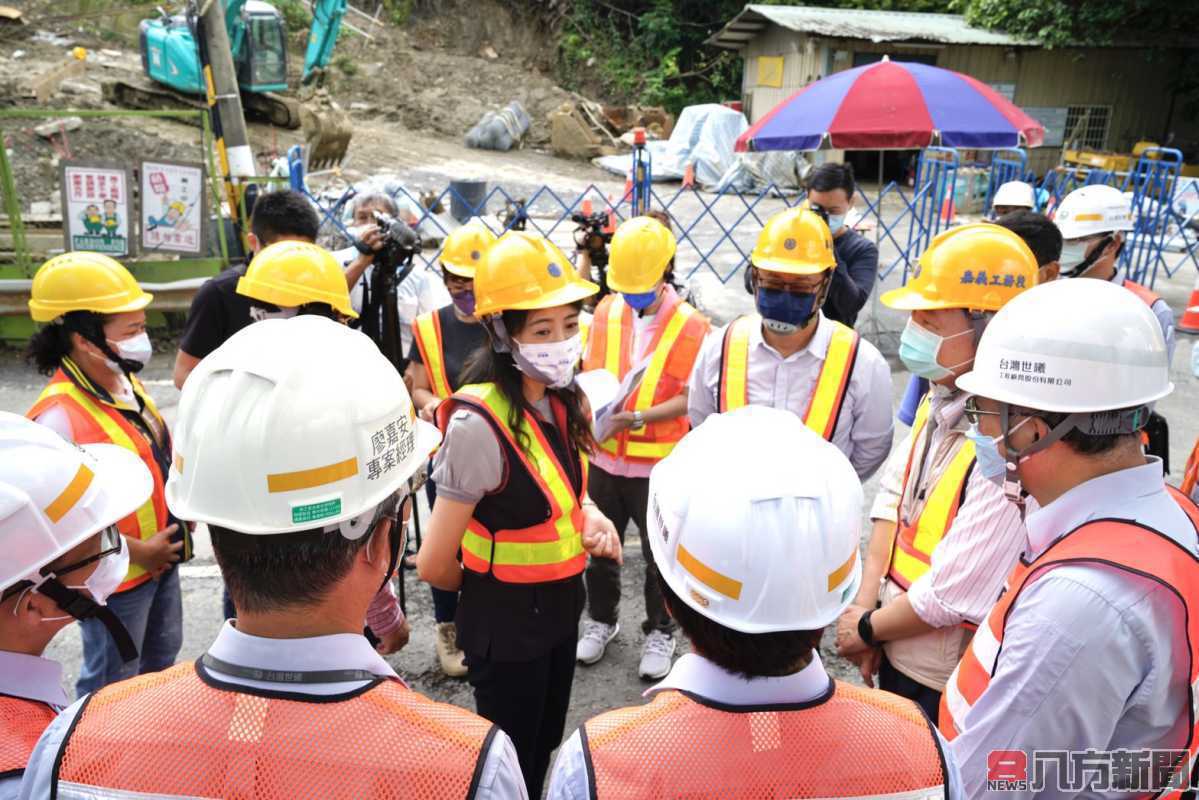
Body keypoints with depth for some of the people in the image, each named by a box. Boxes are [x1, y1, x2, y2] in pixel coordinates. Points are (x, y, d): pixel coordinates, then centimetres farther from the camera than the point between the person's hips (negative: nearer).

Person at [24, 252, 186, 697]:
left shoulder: (125, 381, -3)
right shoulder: (60, 418, -30)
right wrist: (137, 552, -21)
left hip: (161, 557, 9)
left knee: (161, 658, 29)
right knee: (112, 687, 13)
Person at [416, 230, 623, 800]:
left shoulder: (561, 401, -5)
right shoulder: (479, 423, -29)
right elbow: (435, 565, -24)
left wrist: (591, 517, -8)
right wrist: (482, 588, -3)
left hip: (560, 606, 7)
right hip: (506, 622, -7)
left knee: (545, 747, 28)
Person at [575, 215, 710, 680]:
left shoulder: (690, 325, -14)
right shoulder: (606, 311, -1)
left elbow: (691, 400, -15)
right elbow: (590, 375, 6)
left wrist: (634, 419, -24)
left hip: (658, 464, -4)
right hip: (604, 457, 4)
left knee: (659, 555, 13)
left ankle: (660, 632, 34)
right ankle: (601, 620, 41)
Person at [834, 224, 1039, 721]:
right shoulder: (941, 400, -3)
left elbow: (954, 596, -27)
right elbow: (893, 494, 5)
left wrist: (867, 628, -10)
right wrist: (866, 603, -5)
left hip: (944, 689, -7)